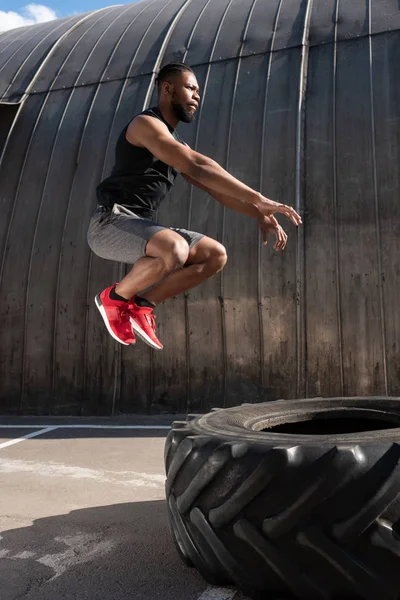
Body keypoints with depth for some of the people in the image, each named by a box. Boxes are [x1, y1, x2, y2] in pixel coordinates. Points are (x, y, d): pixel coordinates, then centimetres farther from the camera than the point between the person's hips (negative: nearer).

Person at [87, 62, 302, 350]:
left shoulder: (177, 145, 19)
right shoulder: (146, 124, -10)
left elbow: (216, 188, 17)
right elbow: (198, 168, -24)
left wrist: (259, 214, 3)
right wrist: (258, 199, -27)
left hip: (141, 226, 9)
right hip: (111, 223, -9)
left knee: (216, 255, 1)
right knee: (175, 249, -37)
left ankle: (143, 304, 2)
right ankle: (115, 297, -9)